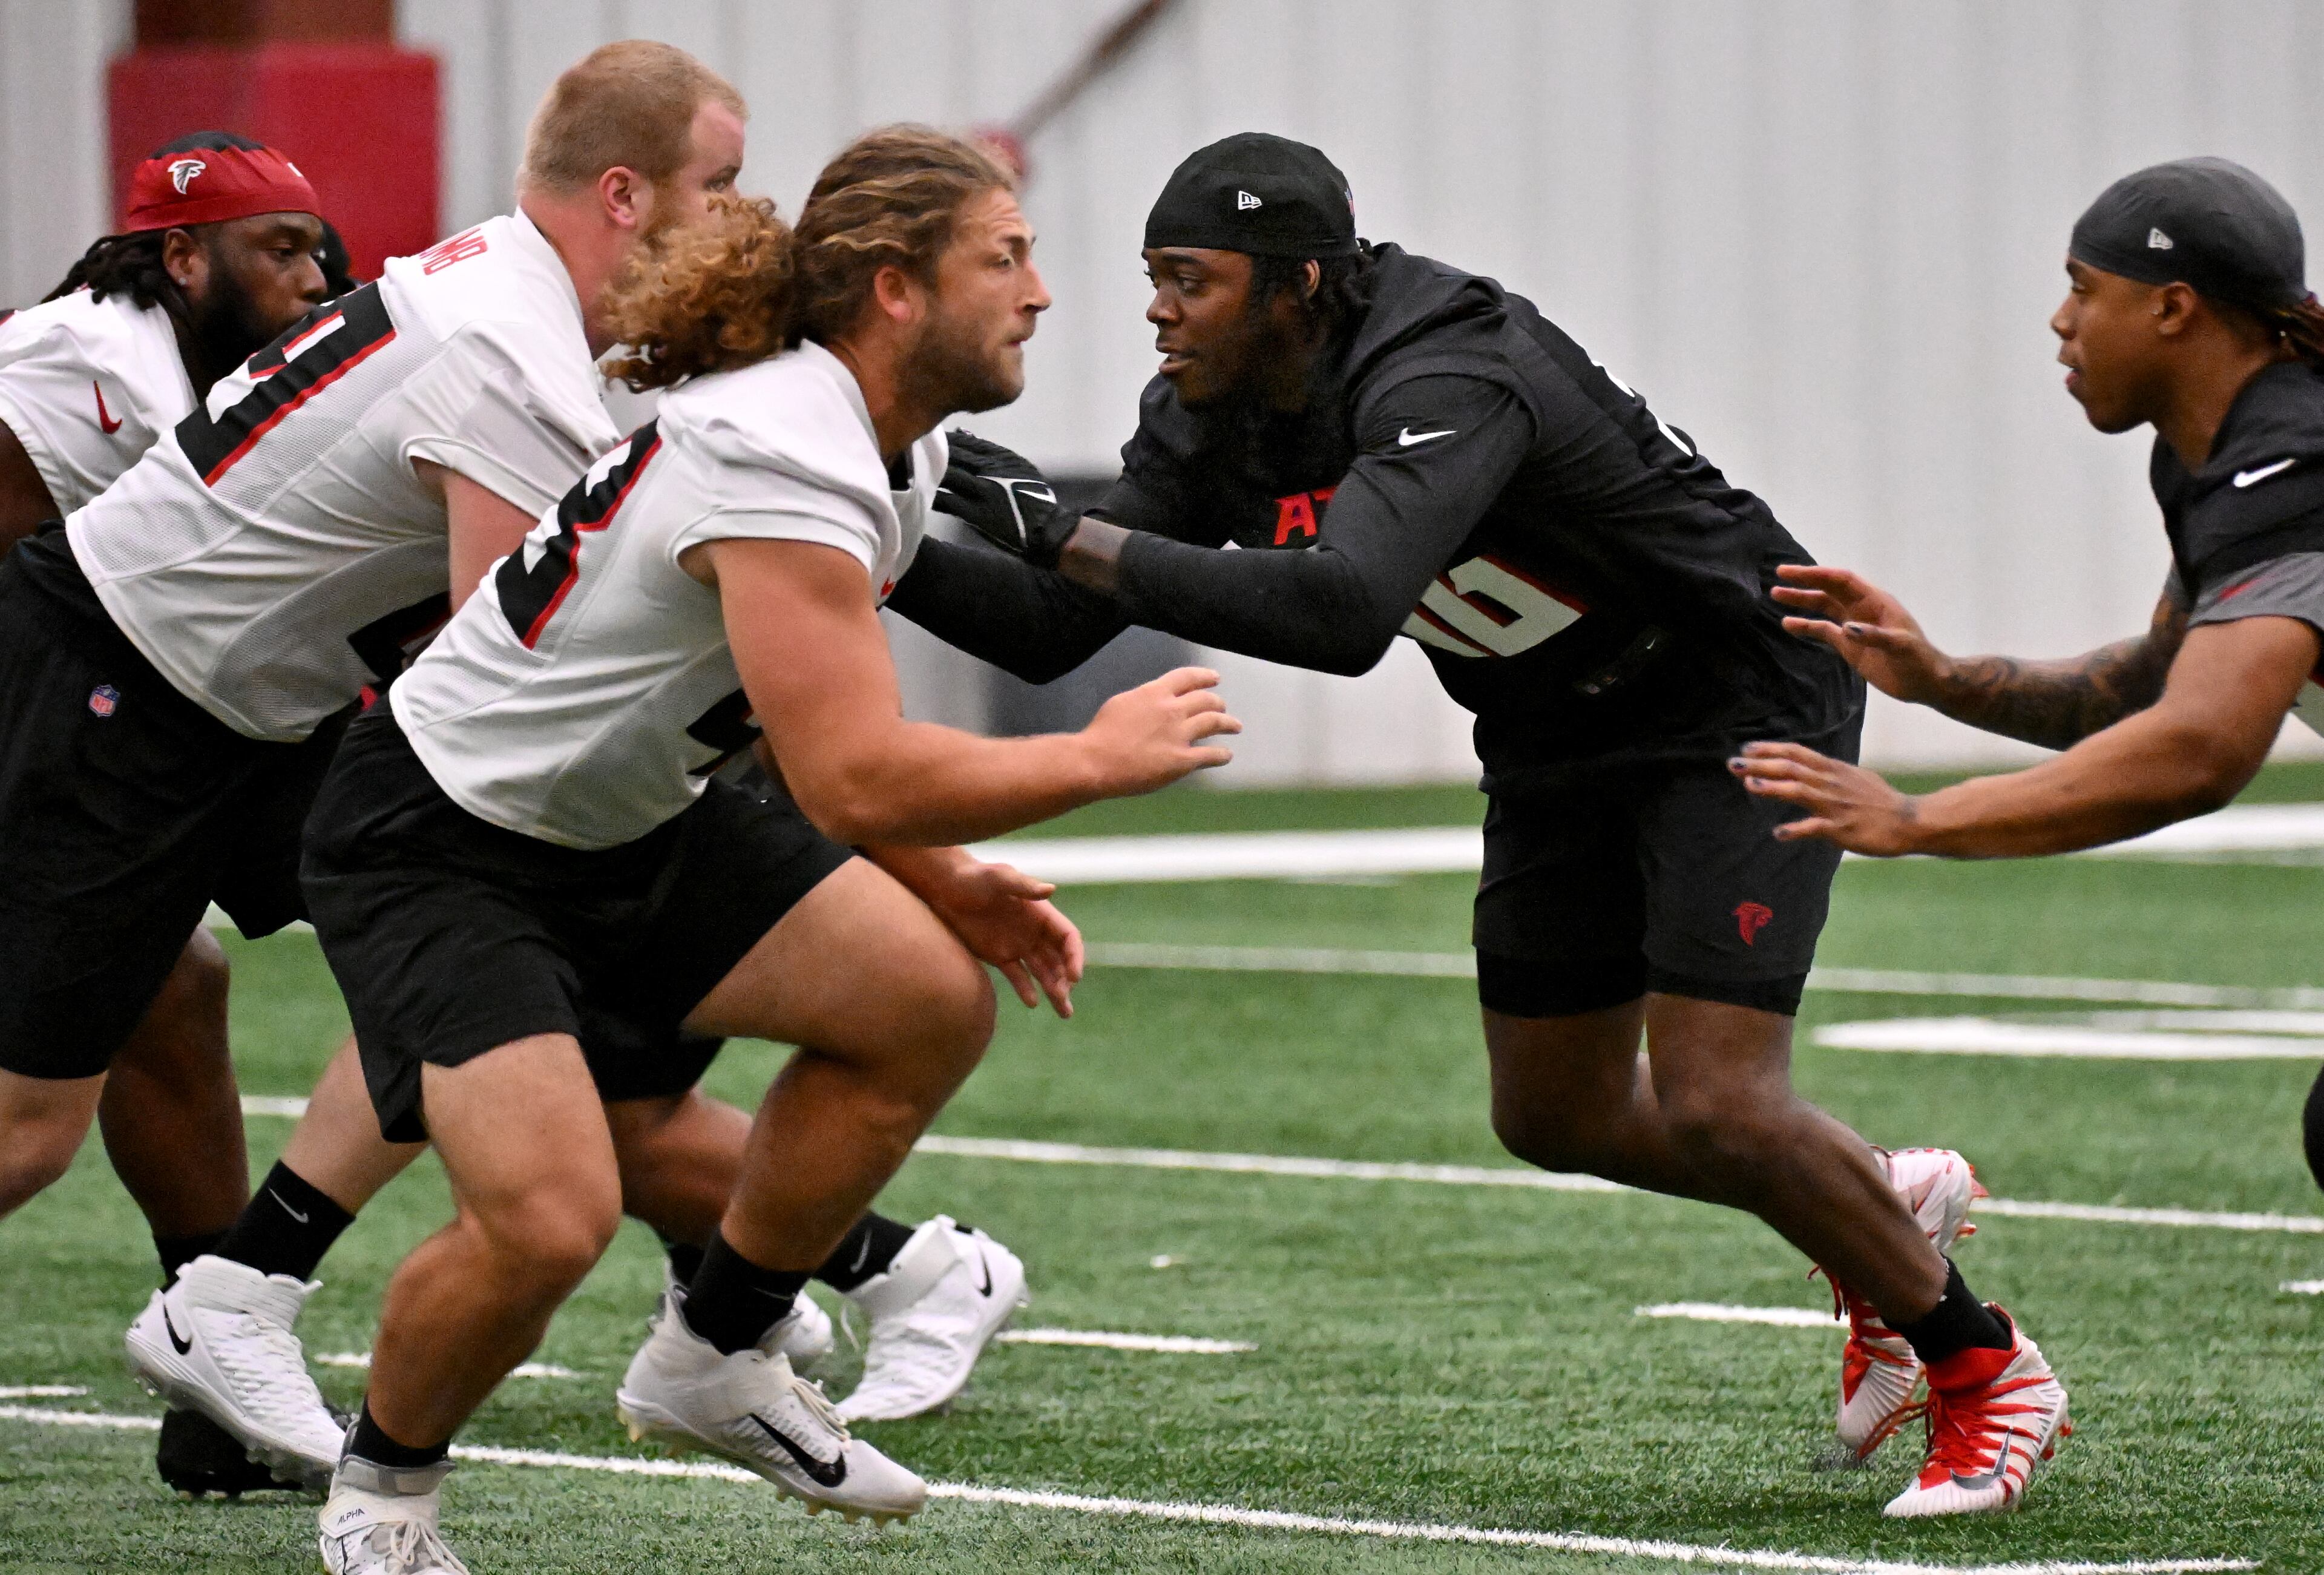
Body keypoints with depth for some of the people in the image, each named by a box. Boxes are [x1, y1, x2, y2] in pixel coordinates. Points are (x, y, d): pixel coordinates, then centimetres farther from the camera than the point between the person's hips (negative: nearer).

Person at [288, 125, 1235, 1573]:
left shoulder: (902, 447, 3)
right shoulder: (783, 465, -30)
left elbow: (815, 734, 15)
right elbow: (854, 782, -37)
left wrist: (944, 886, 3)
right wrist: (1104, 759, -24)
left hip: (632, 818, 10)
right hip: (435, 842, -10)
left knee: (932, 1005, 0)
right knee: (550, 1217, -24)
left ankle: (711, 1361, 16)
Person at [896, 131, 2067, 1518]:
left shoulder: (1448, 385, -35)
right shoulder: (1206, 420, -9)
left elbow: (1342, 613, -51)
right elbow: (1047, 635, -6)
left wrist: (1075, 537, -47)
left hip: (1741, 710, -9)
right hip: (1559, 744, 9)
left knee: (1716, 1112, -17)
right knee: (1557, 1117, 13)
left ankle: (1986, 1369, 5)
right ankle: (1892, 1205, 36)